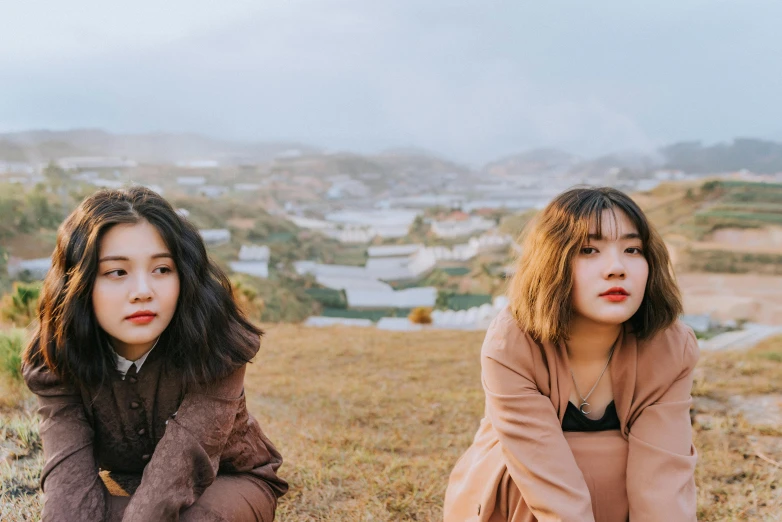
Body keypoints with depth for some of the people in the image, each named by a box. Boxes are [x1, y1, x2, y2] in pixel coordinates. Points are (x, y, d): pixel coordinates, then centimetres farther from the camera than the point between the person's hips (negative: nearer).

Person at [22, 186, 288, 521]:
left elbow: (178, 466, -37)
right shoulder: (56, 362, -19)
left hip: (227, 482, -3)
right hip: (128, 489, 3)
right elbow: (70, 477, -31)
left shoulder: (215, 347, -29)